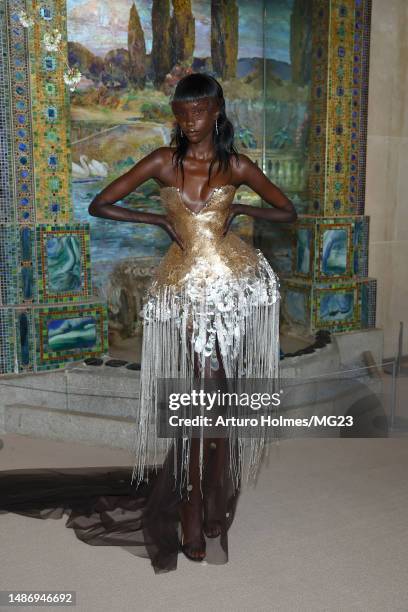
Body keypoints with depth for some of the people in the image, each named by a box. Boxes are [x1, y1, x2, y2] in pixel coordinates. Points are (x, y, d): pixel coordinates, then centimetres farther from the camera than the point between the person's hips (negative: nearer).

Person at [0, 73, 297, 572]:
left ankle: (213, 495, 23)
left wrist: (240, 209, 0)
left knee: (220, 388, 6)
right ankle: (194, 507, 14)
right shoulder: (163, 162, 2)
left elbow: (287, 211, 12)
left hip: (234, 280, 1)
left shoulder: (236, 166, 4)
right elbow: (100, 205, 2)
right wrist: (160, 219, -3)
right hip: (185, 284, -1)